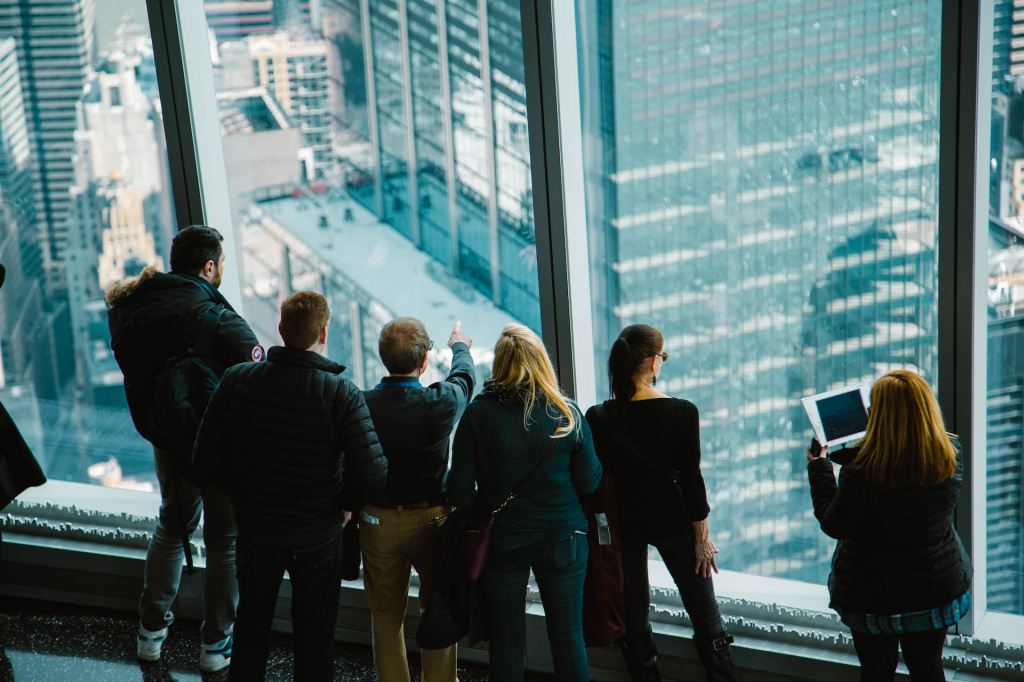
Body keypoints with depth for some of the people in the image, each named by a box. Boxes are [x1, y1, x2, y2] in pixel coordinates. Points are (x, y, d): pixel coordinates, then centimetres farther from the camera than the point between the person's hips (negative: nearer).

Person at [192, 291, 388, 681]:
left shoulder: (236, 381, -13)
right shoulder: (341, 394, -20)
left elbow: (205, 463, -10)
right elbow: (372, 476, -25)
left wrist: (243, 494, 7)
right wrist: (344, 503, -5)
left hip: (254, 531, 2)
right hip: (317, 538, -2)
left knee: (251, 628, 24)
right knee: (314, 640, 15)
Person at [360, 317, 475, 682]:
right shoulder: (440, 402, -15)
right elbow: (464, 376, 9)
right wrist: (460, 346, 31)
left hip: (377, 523, 1)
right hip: (431, 520, -1)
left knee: (386, 617, 14)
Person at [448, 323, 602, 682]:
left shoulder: (478, 414, -11)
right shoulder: (567, 413, -8)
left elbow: (459, 490, -9)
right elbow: (590, 483, -4)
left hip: (500, 541, 0)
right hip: (563, 539, 1)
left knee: (506, 642, 10)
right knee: (568, 637, 9)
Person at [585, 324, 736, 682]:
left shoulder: (599, 418, -12)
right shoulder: (682, 412, -16)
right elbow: (691, 479, -12)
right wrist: (702, 537, -2)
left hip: (624, 524, 2)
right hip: (673, 522, -1)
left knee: (634, 622, 14)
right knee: (706, 617, 12)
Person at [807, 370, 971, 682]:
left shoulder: (861, 472, -30)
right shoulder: (951, 456, -15)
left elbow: (834, 525, -15)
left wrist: (818, 467, -4)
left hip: (874, 595, -3)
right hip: (938, 588, 4)